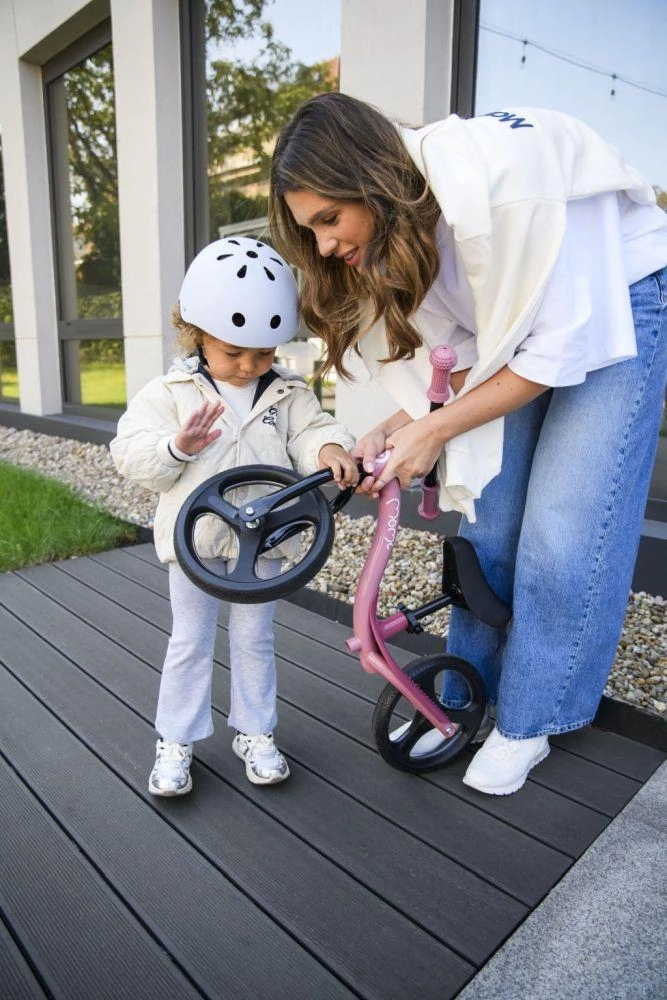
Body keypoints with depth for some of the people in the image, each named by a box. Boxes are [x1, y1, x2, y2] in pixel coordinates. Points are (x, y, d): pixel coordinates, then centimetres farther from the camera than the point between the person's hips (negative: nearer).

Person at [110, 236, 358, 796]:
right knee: (190, 641, 10)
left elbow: (311, 430, -8)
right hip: (194, 538, -1)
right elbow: (132, 454, -9)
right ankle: (175, 740, 26)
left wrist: (329, 449, -31)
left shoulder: (288, 393, 1)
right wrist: (177, 446, -28)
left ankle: (255, 733, 31)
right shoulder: (170, 392, -4)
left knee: (254, 638, 14)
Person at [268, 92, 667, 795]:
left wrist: (434, 429, -26)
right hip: (522, 316, 7)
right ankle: (469, 700, 19)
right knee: (487, 520, 2)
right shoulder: (391, 226, -9)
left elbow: (558, 349, -29)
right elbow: (464, 350, -3)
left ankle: (526, 725, 10)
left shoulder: (496, 177, -33)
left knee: (560, 534, -10)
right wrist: (393, 429, -18)